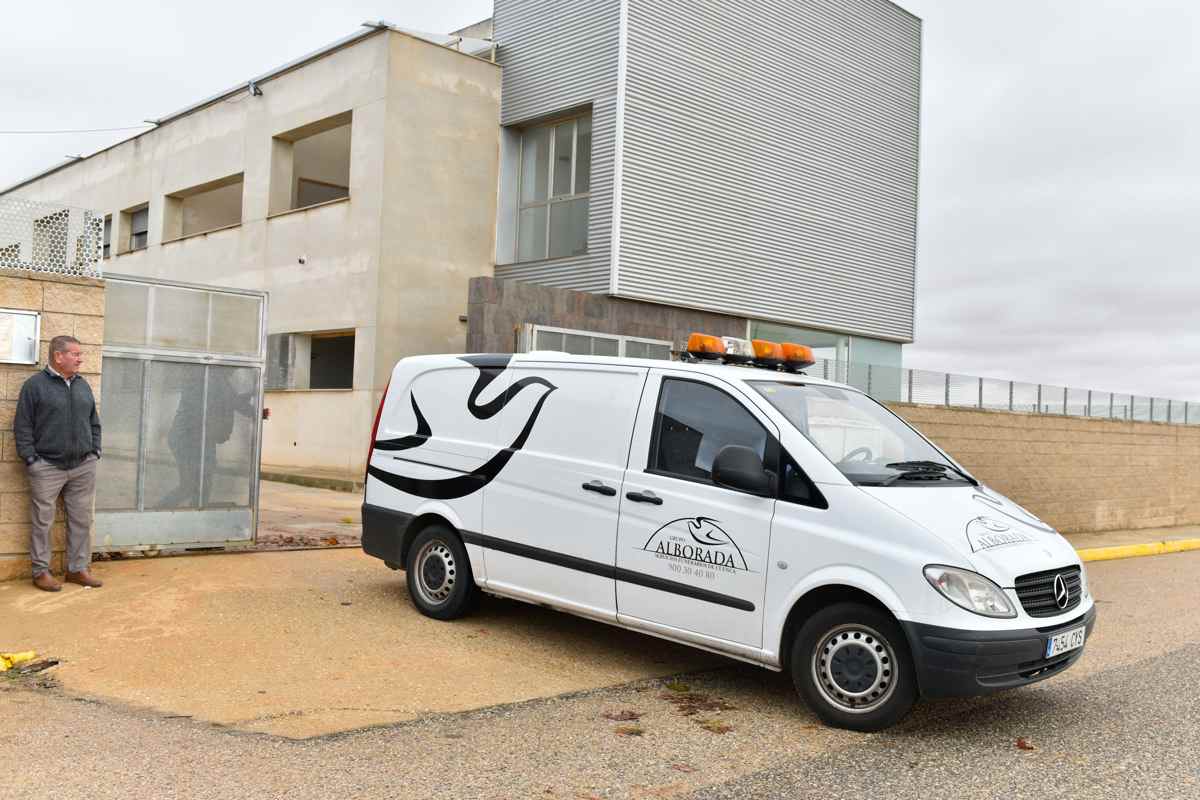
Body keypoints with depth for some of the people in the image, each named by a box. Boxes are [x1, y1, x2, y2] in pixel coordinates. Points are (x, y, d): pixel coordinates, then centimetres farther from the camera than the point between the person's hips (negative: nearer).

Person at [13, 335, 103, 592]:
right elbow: (22, 427, -5)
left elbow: (94, 423, 18)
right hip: (47, 468, -5)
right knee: (43, 522, 1)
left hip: (83, 467, 5)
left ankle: (78, 568, 17)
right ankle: (41, 571, 12)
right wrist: (31, 459, -9)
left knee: (81, 520, 7)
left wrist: (95, 452, 9)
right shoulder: (35, 385, -4)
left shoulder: (83, 385, 12)